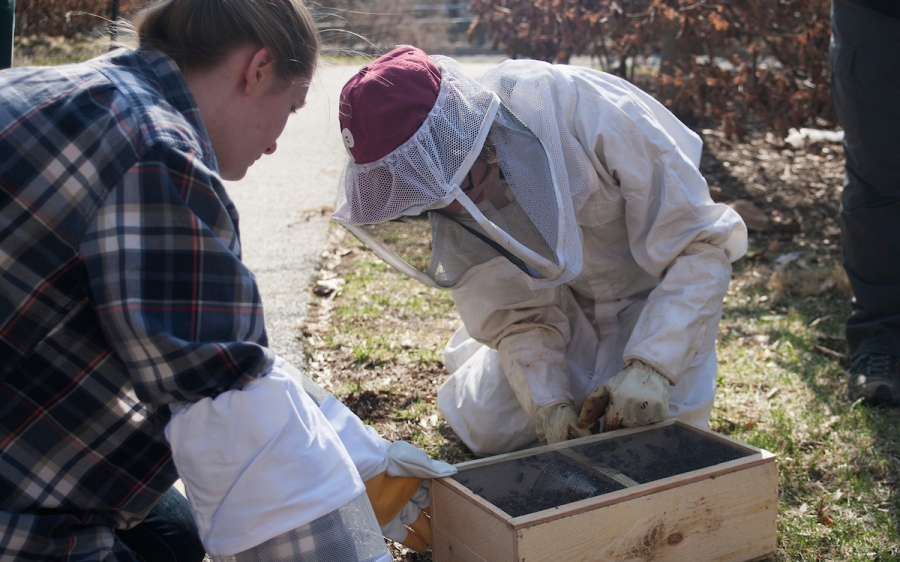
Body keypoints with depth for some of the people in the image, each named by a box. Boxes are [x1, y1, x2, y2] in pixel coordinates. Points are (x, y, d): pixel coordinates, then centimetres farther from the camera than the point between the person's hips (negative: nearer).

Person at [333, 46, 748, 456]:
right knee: (487, 429, -5)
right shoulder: (443, 175, -21)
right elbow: (518, 312, -12)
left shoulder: (589, 114, -37)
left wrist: (651, 365, -38)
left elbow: (702, 242, -30)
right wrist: (548, 400, -27)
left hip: (658, 290, -2)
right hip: (562, 299, 3)